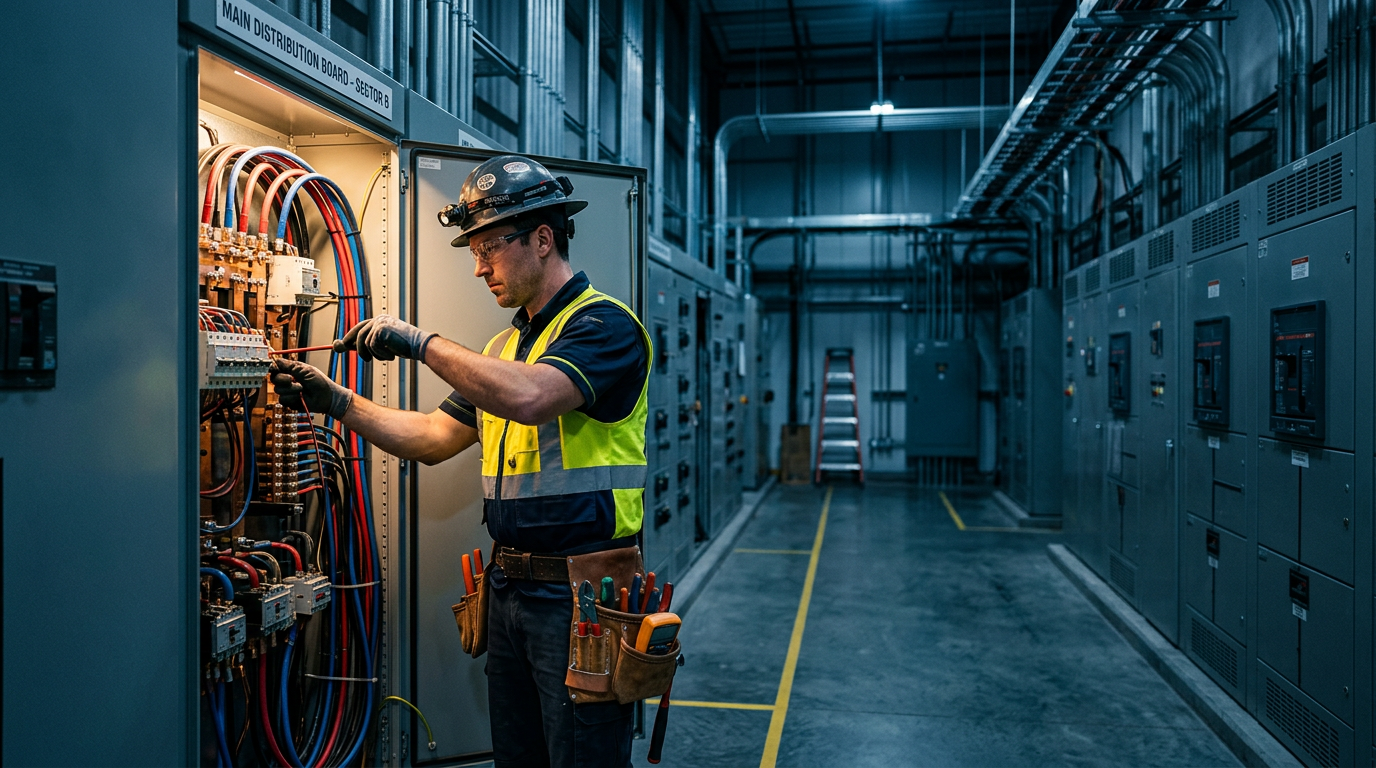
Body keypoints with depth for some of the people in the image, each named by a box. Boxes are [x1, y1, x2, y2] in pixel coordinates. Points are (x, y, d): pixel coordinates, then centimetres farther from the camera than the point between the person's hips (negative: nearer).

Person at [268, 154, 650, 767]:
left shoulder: (604, 325, -12)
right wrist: (334, 400, 7)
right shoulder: (506, 345, 16)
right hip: (509, 589, 9)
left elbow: (528, 397, -30)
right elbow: (433, 439, 16)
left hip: (578, 598, -8)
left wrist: (419, 341, -21)